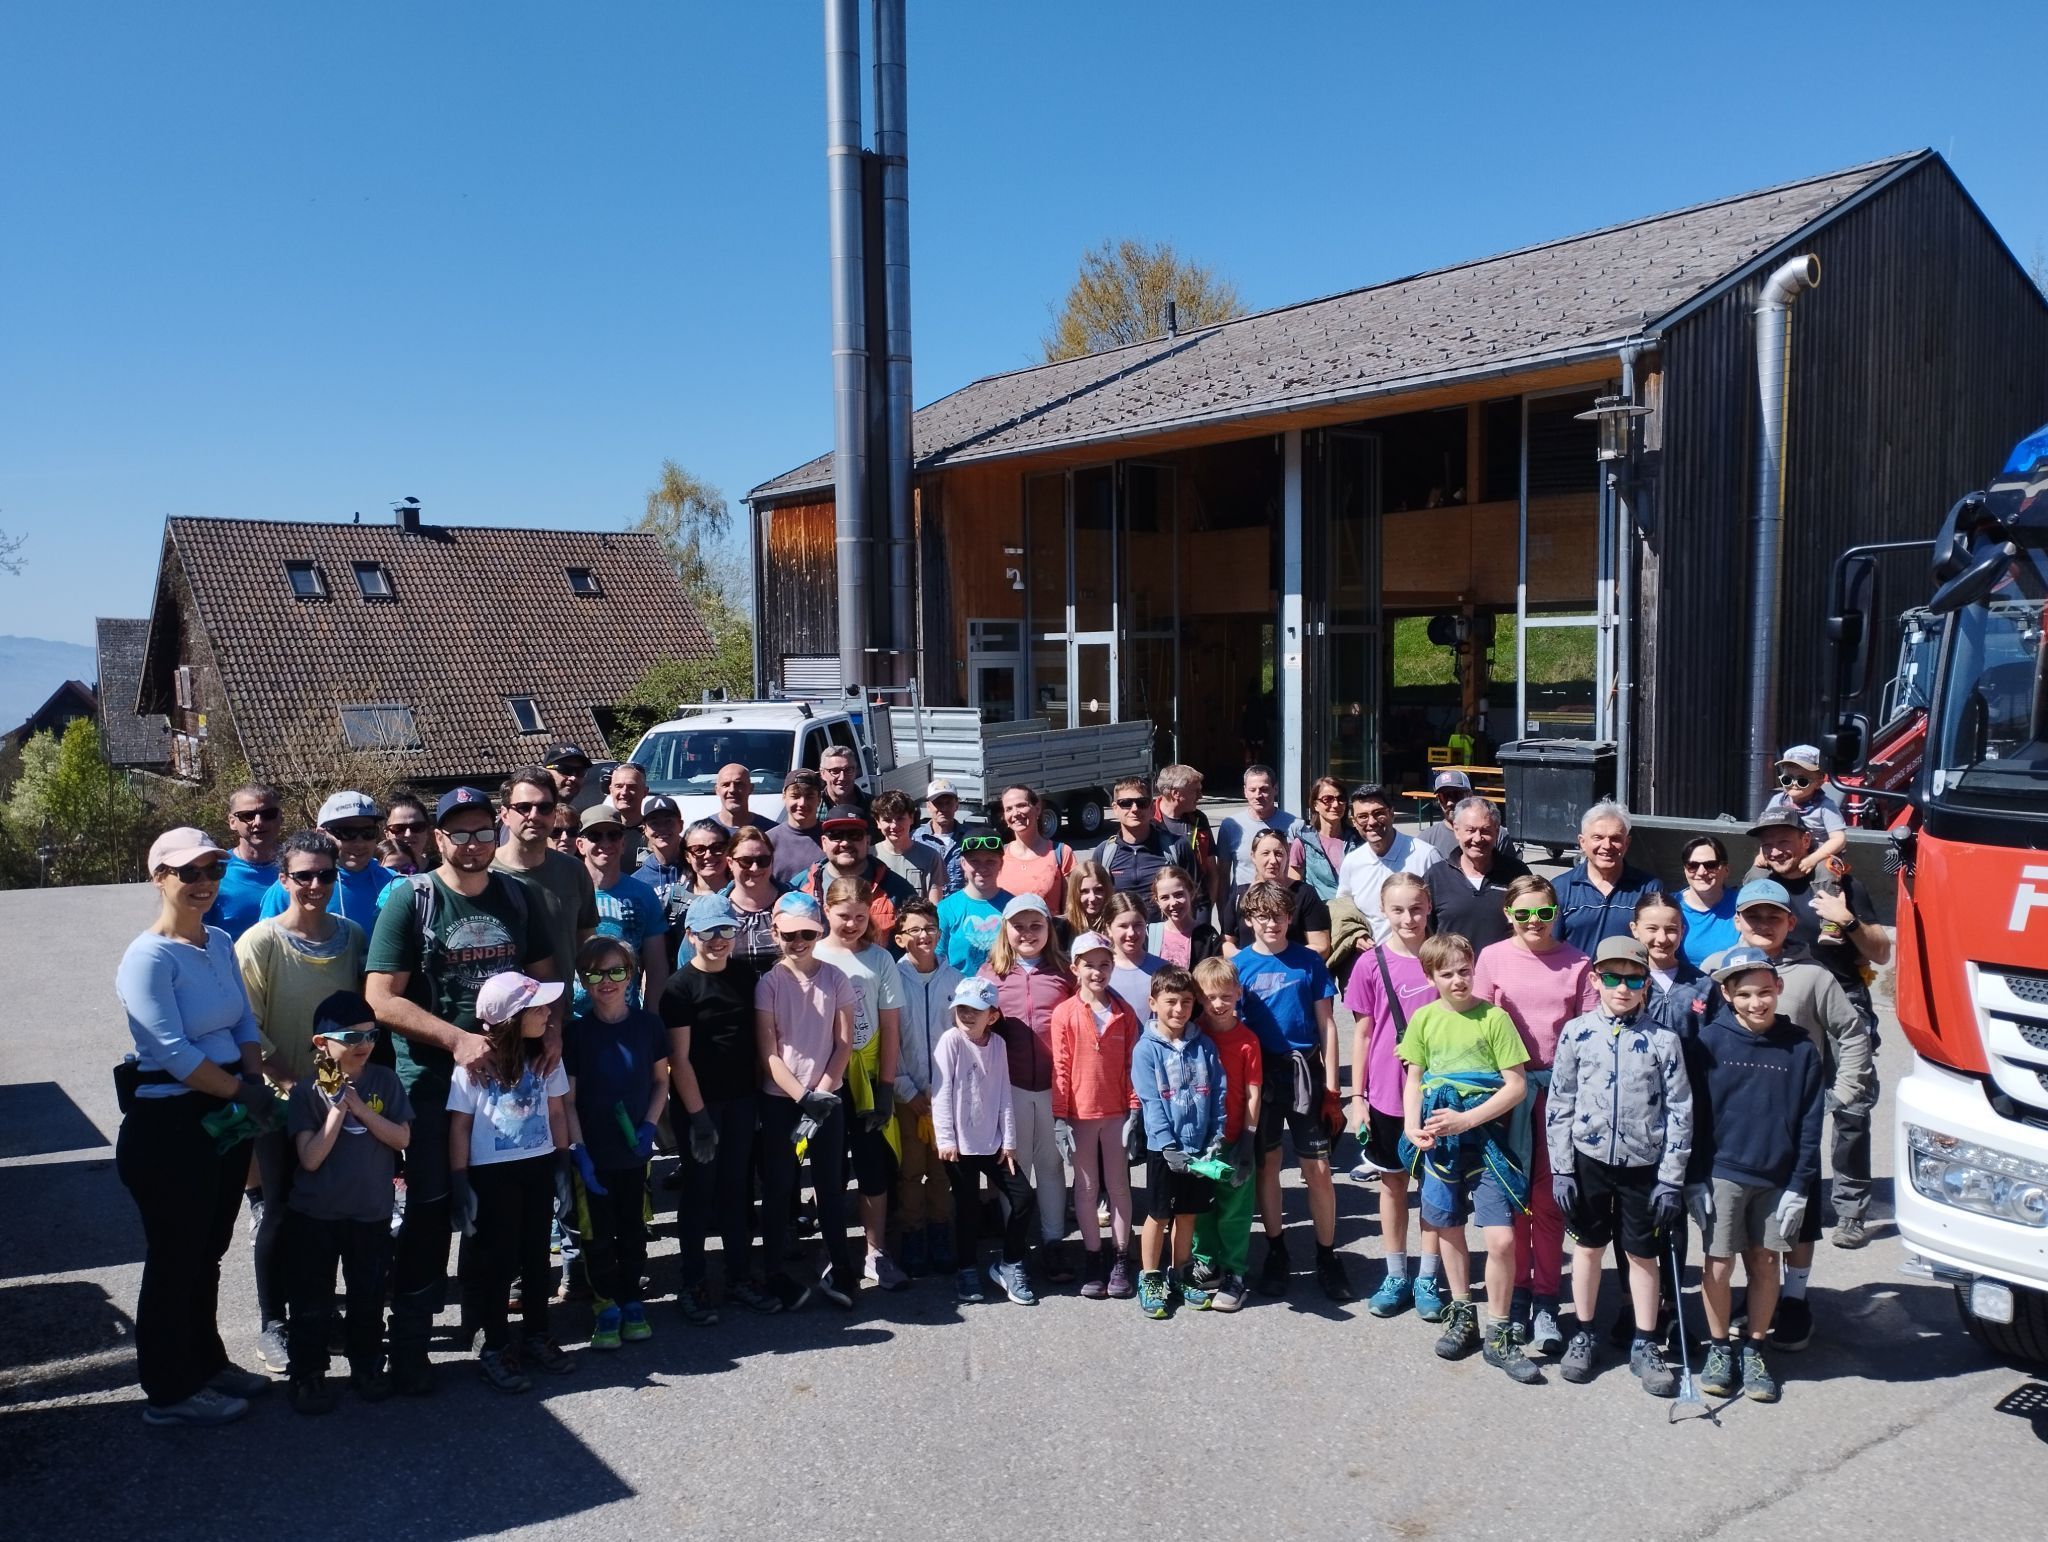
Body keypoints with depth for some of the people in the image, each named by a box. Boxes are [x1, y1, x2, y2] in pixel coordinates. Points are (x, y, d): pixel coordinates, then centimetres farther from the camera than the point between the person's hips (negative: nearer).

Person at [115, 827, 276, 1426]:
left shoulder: (221, 943, 6)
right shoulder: (149, 957, -16)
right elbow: (174, 1051, -21)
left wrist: (255, 1081, -7)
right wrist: (243, 1091, -14)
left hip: (227, 1118, 7)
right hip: (169, 1125, -7)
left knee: (208, 1252, 20)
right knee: (173, 1259, 6)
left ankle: (206, 1363, 36)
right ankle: (170, 1392, 21)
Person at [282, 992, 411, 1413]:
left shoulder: (384, 1081, -3)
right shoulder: (307, 1090, -10)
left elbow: (401, 1138, -8)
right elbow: (310, 1158, -16)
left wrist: (361, 1108, -17)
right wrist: (337, 1108, -23)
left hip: (371, 1213, 2)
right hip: (314, 1216, -2)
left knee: (368, 1298, 14)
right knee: (312, 1302, 8)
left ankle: (367, 1367, 31)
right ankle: (308, 1375, 24)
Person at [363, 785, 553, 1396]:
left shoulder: (514, 896, 7)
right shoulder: (411, 900, -8)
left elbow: (543, 972, 15)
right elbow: (381, 999, -13)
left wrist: (551, 1026, -5)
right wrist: (457, 1038, -22)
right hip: (431, 1078, -4)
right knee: (429, 1212, -1)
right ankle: (408, 1343, 11)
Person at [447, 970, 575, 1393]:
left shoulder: (545, 1057, -3)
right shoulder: (474, 1065, -15)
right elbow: (459, 1125, -10)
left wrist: (566, 1160, 8)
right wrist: (459, 1183, -10)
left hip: (538, 1168, 4)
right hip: (492, 1173, -4)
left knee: (537, 1255, 14)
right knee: (499, 1259, 5)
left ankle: (536, 1335, 30)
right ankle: (495, 1347, 20)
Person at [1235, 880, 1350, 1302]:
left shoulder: (1309, 962, -1)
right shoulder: (1237, 965, -1)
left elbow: (1327, 1026, 1)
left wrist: (1332, 1091, -3)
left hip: (1304, 1071, -1)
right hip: (1258, 1073, 1)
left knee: (1318, 1168, 0)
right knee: (1266, 1164, 10)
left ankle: (1327, 1257, 14)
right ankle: (1275, 1253, 24)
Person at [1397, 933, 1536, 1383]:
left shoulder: (1494, 1017, -7)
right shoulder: (1424, 1019, 2)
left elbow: (1517, 1085, -9)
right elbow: (1414, 1079, 8)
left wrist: (1465, 1120, -17)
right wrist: (1412, 1126, -8)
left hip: (1484, 1137, -3)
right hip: (1437, 1139, 3)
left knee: (1502, 1238, -9)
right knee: (1449, 1229, 15)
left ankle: (1496, 1335, 7)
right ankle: (1461, 1316, 33)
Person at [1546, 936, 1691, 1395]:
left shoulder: (1663, 1040, -6)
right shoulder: (1576, 1033, -4)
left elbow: (1679, 1112, -4)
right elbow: (1559, 1105, -1)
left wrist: (1671, 1179, -6)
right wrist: (1561, 1169, -3)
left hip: (1644, 1163, -1)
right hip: (1589, 1158, 1)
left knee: (1643, 1254, 9)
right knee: (1588, 1246, 13)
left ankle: (1644, 1346, 24)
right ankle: (1583, 1335, 28)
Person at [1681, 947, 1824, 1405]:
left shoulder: (1799, 1048, -1)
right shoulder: (1708, 1041, -6)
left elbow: (1809, 1124, 2)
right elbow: (1692, 1111, -4)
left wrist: (1799, 1187, -1)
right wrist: (1694, 1179, -6)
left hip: (1776, 1179, 2)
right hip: (1721, 1173, -1)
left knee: (1764, 1264, 9)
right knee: (1719, 1264, 3)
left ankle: (1754, 1352, 25)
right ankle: (1719, 1349, 21)